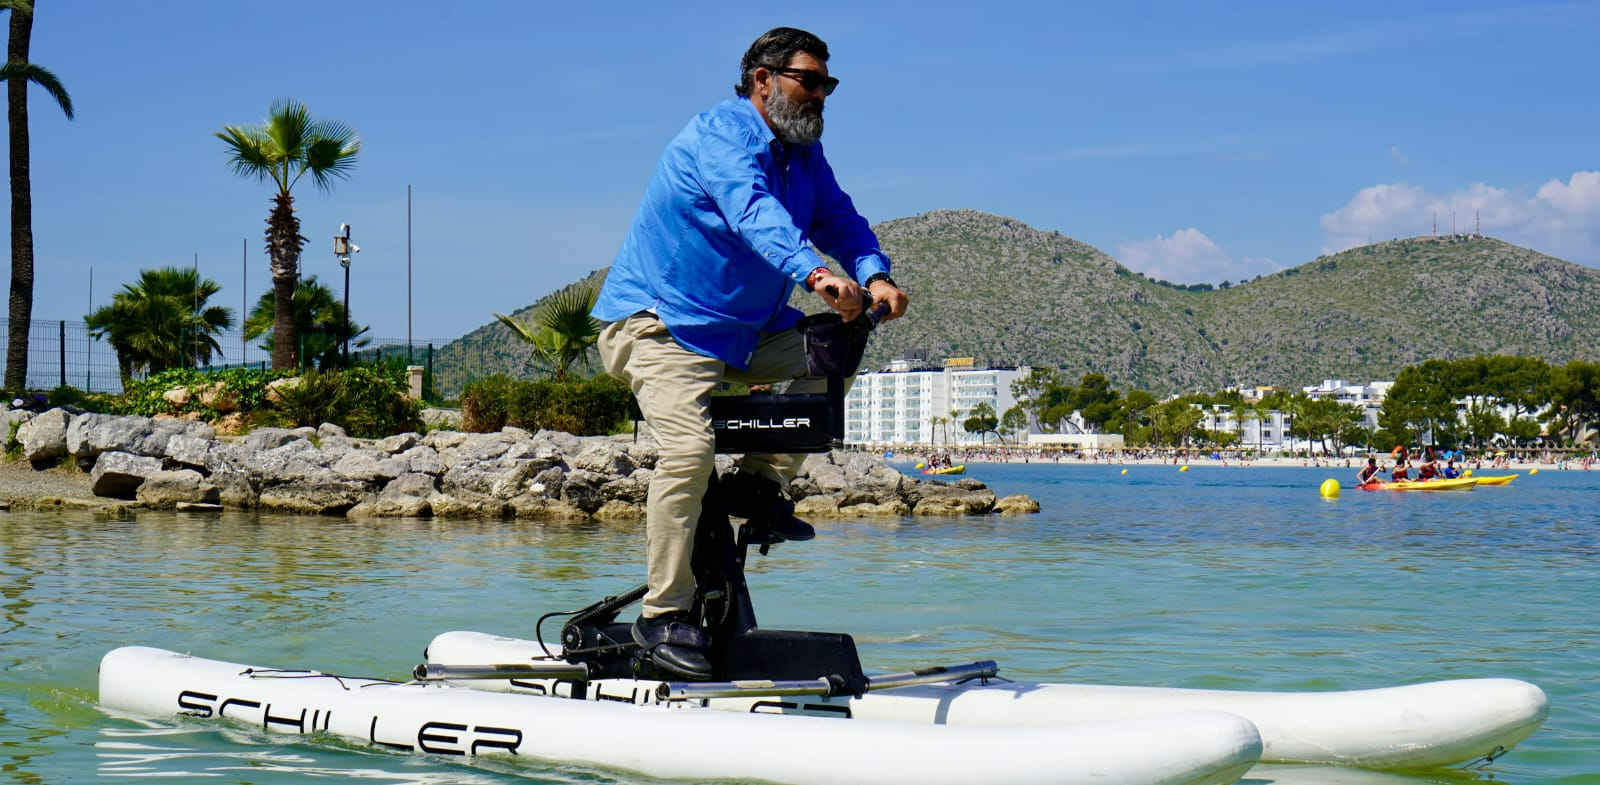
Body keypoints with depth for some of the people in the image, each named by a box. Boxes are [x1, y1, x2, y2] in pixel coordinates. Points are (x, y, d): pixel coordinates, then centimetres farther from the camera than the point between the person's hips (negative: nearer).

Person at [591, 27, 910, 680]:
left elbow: (839, 218, -1)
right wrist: (814, 272, -53)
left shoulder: (803, 151, 9)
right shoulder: (721, 135, -18)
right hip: (660, 323, -8)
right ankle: (663, 615, -16)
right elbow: (754, 212, -37)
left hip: (748, 327, 9)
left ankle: (759, 483, 5)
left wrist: (874, 276, -22)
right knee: (689, 447, -24)